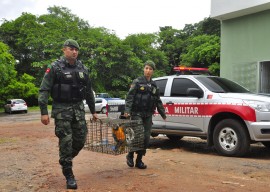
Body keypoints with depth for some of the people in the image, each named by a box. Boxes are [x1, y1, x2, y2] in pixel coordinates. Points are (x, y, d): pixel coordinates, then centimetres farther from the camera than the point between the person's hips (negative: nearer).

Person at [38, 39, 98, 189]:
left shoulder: (83, 69, 9)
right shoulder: (55, 68, -6)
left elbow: (89, 91, 16)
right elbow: (44, 90, -9)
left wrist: (93, 111, 17)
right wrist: (44, 112, -17)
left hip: (79, 108, 5)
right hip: (62, 109, -5)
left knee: (81, 139, 5)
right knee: (66, 141, -4)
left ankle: (66, 159, 34)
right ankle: (69, 176, 8)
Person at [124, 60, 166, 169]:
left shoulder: (154, 85, 14)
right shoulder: (137, 82, -1)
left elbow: (158, 101, 21)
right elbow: (129, 97, -9)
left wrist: (163, 114, 19)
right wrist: (127, 110, -21)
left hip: (148, 115, 5)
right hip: (137, 113, -5)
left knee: (146, 138, 3)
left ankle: (139, 160, 14)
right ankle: (130, 155, 8)